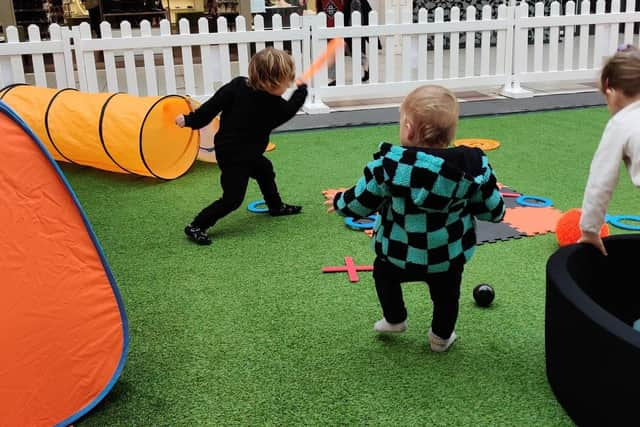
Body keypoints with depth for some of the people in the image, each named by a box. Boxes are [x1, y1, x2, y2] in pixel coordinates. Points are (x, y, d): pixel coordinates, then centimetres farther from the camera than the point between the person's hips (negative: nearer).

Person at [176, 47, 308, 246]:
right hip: (234, 158, -9)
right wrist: (302, 89, 19)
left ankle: (276, 206, 49)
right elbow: (290, 109, 3)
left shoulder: (238, 85, -10)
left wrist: (191, 120, -1)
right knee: (232, 199, -4)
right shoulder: (274, 106, -20)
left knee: (265, 170, 28)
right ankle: (196, 226, -3)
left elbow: (213, 105, -10)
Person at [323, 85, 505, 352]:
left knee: (384, 272, 31)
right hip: (449, 258, 1)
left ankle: (394, 319, 43)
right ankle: (441, 337, 43)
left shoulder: (390, 163, -22)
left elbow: (360, 202, -10)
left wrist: (338, 202, 12)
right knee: (446, 294, 27)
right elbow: (493, 210, -3)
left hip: (399, 254, -1)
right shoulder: (473, 166, -15)